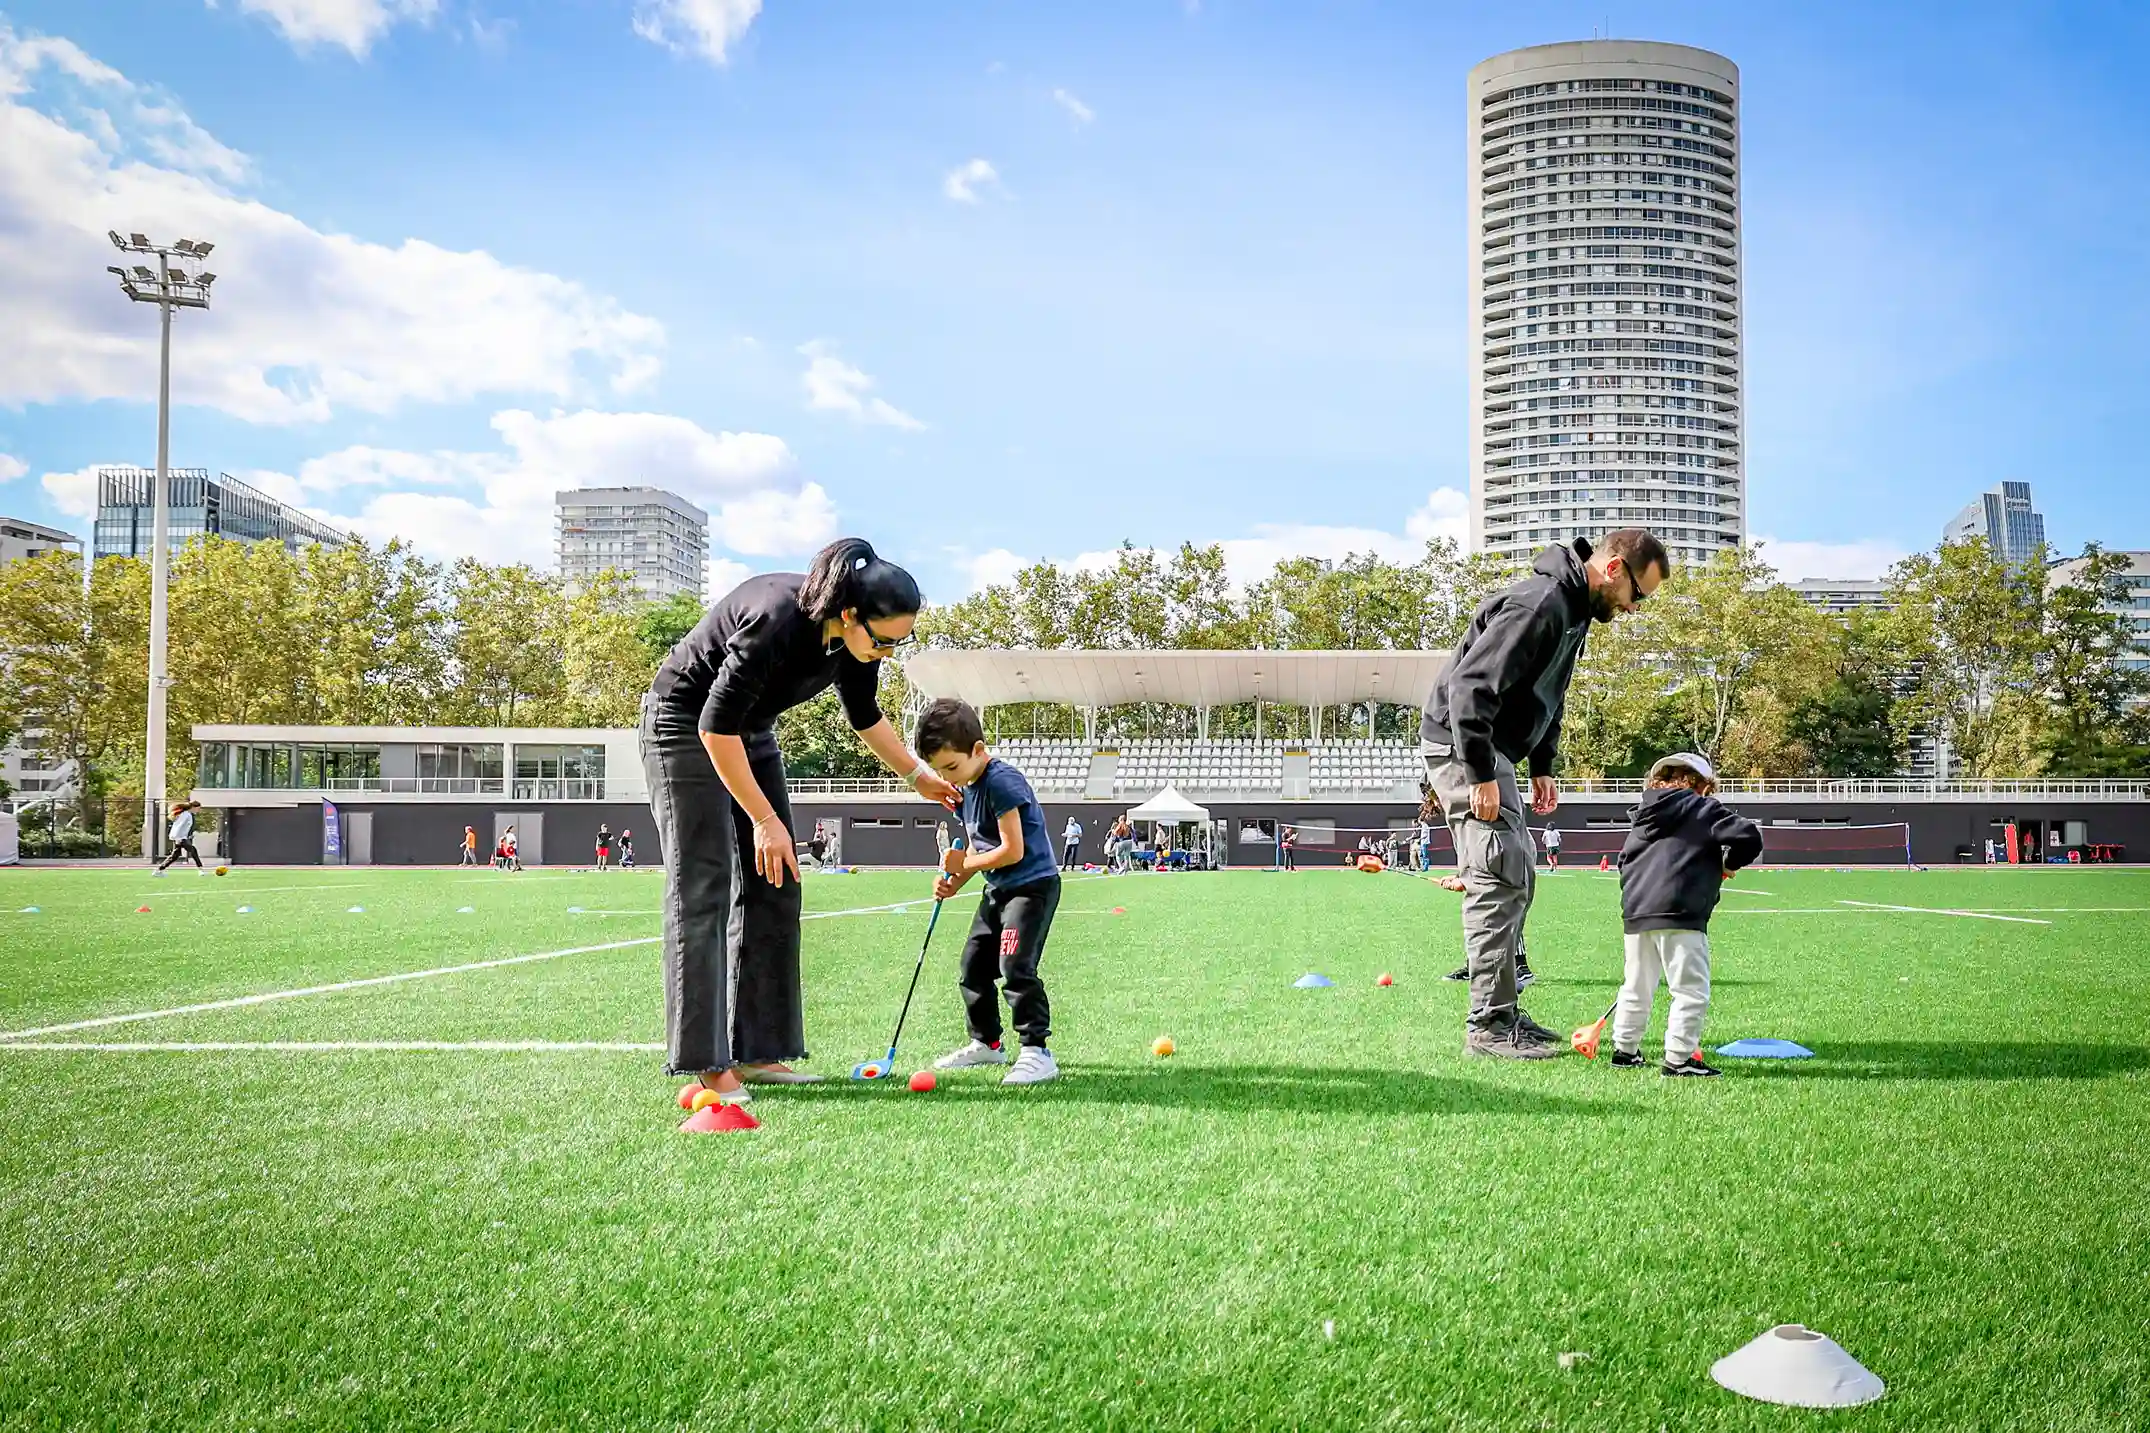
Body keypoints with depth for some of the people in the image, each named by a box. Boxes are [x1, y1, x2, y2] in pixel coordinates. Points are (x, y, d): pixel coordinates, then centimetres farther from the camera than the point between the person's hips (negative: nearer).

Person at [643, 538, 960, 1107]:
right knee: (703, 889, -12)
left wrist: (918, 774, 14)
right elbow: (715, 726, -31)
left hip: (752, 732, 8)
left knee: (774, 890, 3)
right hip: (685, 725, -8)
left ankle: (758, 1053, 7)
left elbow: (864, 716, 10)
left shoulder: (856, 640, -12)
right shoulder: (777, 622, -36)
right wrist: (764, 819, -28)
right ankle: (708, 1065, -10)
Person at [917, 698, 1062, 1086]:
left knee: (1015, 965, -22)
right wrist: (954, 882, 0)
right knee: (973, 967, 14)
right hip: (998, 889, 10)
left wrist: (964, 863, -13)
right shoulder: (965, 790, 9)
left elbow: (1012, 850, -24)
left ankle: (1036, 1050, -17)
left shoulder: (1002, 782, -22)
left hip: (1032, 884, -10)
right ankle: (986, 1043, 29)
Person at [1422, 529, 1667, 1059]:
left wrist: (1542, 767, 16)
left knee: (1518, 876, 13)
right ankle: (1488, 1025, -10)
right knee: (1499, 878, -13)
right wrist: (1481, 775, -27)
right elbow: (1470, 685, -28)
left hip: (1492, 751, 11)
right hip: (1462, 746, -11)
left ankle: (1502, 1012, 19)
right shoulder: (1538, 605, -22)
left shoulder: (1574, 608, 12)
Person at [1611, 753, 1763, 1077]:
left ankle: (1624, 1050, 26)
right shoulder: (1703, 809, 3)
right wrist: (1731, 863, 10)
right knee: (1692, 990, -3)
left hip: (1634, 913, 7)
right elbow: (1748, 837, -7)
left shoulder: (1644, 817, 23)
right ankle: (1678, 1059, -8)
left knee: (1636, 988, 18)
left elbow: (1624, 861, 26)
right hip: (1680, 915, -7)